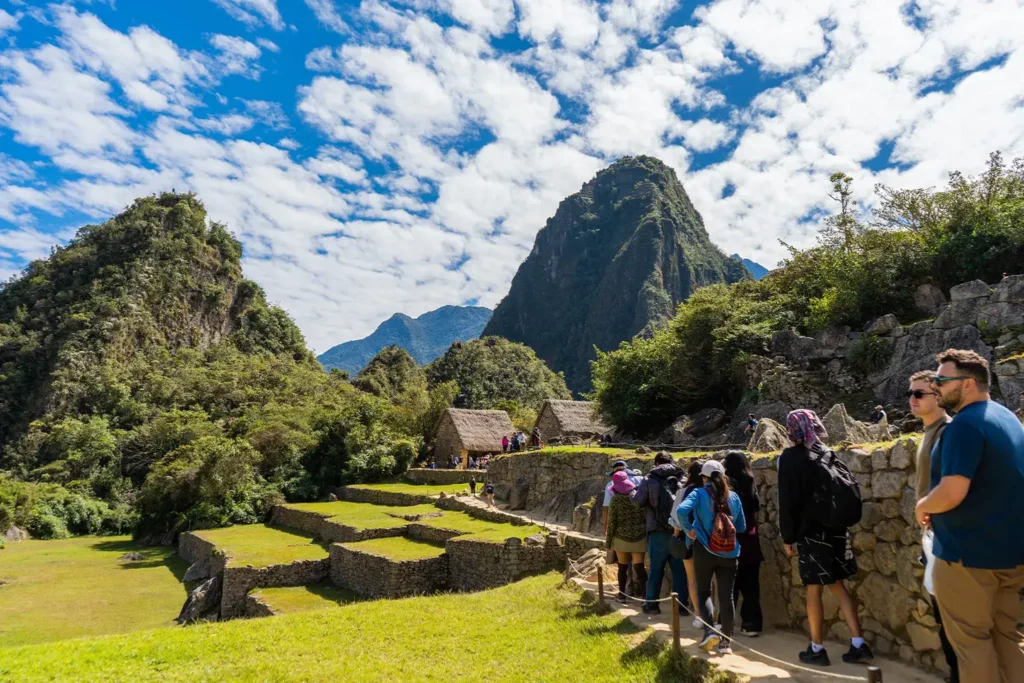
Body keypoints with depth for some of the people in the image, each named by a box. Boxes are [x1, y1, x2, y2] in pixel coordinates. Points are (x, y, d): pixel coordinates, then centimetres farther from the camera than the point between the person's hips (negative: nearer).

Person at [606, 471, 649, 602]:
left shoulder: (615, 499, -9)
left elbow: (612, 521, -6)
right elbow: (647, 516, 2)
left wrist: (609, 540, 3)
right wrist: (646, 532, 14)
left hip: (621, 538, -1)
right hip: (639, 537, 1)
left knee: (623, 567, 12)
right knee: (639, 567, 1)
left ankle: (622, 594, 20)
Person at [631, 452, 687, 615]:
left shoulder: (650, 479, -2)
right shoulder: (681, 478, 6)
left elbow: (638, 501, -3)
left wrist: (635, 492, 16)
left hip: (659, 531, -2)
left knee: (656, 568, 7)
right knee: (679, 569, 9)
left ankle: (651, 604, 13)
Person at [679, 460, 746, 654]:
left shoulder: (699, 494, -7)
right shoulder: (733, 497, 4)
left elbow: (682, 511, -25)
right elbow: (742, 527, 10)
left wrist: (689, 530, -11)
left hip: (704, 551, -3)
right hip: (729, 553, 3)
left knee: (703, 592, 13)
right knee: (726, 596, 8)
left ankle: (709, 631, -2)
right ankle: (726, 641, 11)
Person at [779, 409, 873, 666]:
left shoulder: (790, 457, -12)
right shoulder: (828, 453, 5)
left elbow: (787, 502, -13)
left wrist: (787, 537, -5)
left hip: (811, 532, -5)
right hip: (836, 529, 6)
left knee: (814, 590, 4)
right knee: (838, 586, 14)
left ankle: (817, 649, 12)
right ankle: (858, 644, 14)